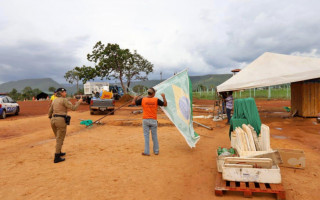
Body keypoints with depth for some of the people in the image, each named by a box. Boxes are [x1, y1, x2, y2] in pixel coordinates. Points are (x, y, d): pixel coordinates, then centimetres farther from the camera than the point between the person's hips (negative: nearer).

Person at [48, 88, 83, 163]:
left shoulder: (54, 101, 14)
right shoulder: (64, 100, -8)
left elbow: (50, 111, 19)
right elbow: (73, 108, -11)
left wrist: (51, 118, 34)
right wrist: (79, 102, 3)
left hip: (53, 120, 8)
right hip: (61, 120, -8)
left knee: (58, 138, 24)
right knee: (60, 139, -1)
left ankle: (58, 152, 37)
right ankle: (56, 158, 1)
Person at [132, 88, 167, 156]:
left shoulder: (143, 100, -3)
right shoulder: (156, 100, -4)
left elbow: (133, 103, 0)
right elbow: (165, 104, 1)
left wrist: (135, 98, 20)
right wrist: (163, 97, 15)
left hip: (145, 120, 0)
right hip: (153, 120, 0)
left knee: (146, 135, 6)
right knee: (154, 136, 13)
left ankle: (146, 152, 8)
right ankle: (156, 151, 23)